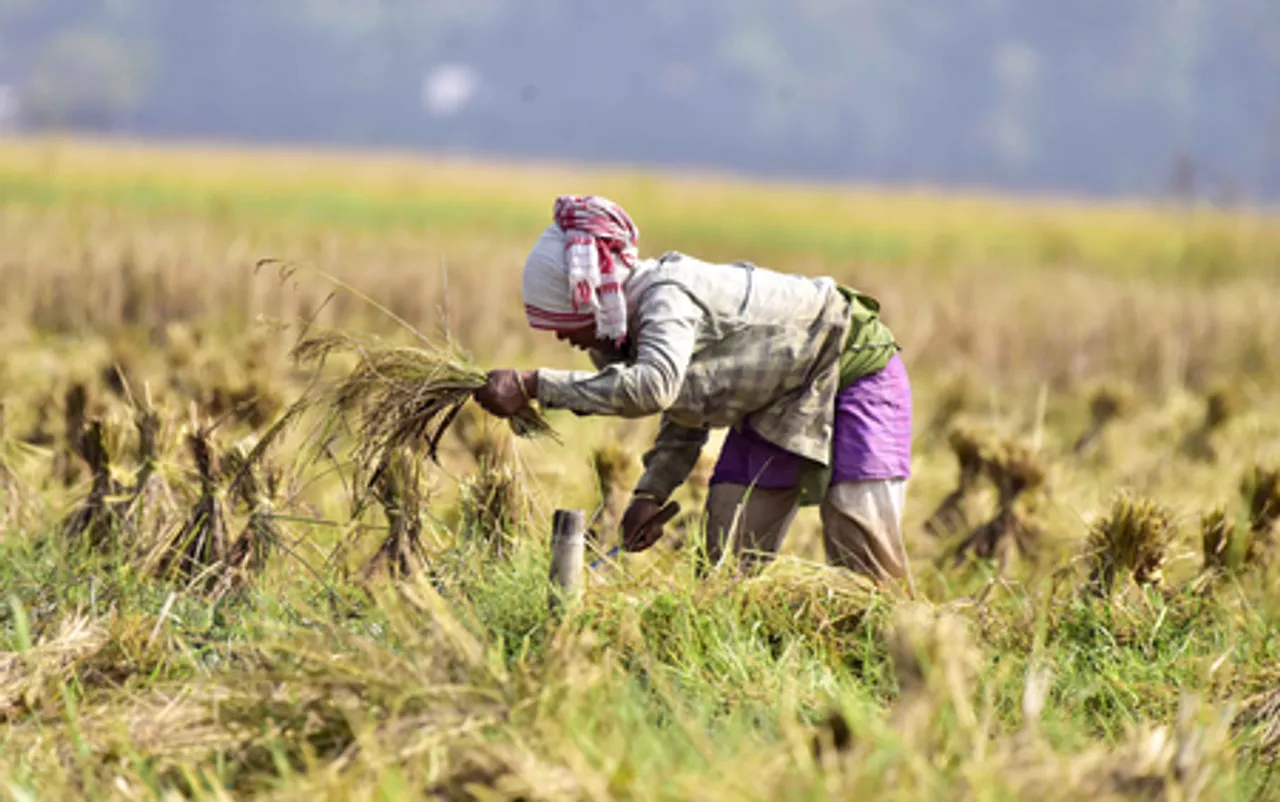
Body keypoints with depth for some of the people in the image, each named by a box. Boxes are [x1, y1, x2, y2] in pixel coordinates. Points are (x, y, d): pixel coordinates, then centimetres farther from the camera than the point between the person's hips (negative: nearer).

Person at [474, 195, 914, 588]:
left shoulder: (668, 298, -33)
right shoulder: (629, 323, -4)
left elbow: (655, 386, -53)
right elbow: (685, 412, 7)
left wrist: (533, 385, -53)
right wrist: (652, 492, -8)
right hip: (777, 407, 9)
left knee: (865, 563, -15)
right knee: (727, 557, -1)